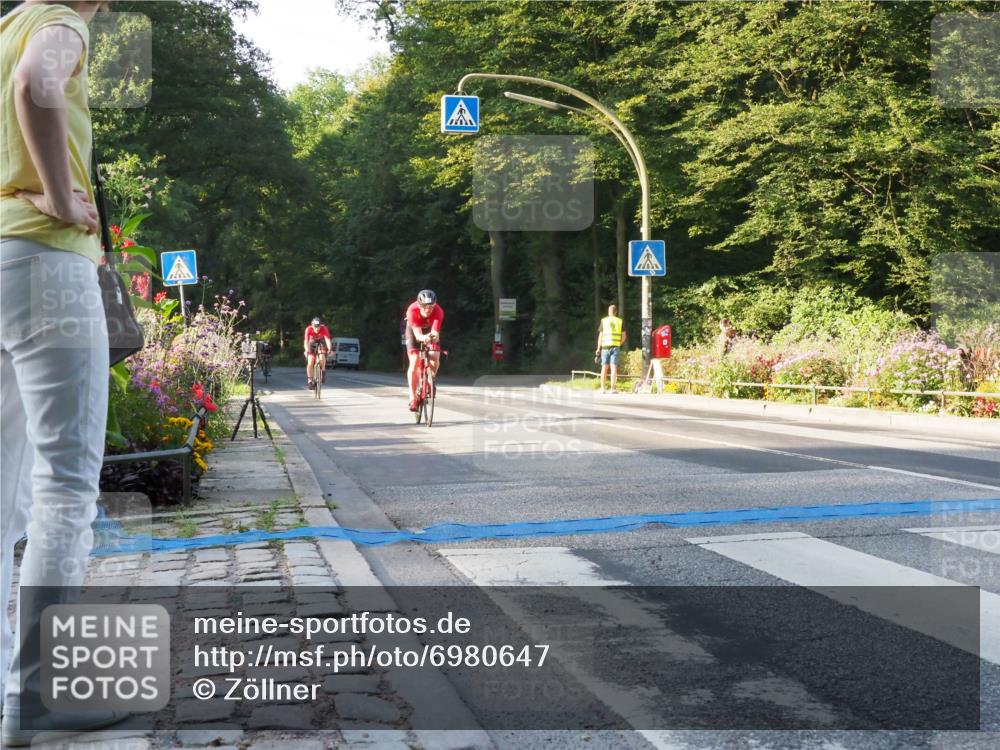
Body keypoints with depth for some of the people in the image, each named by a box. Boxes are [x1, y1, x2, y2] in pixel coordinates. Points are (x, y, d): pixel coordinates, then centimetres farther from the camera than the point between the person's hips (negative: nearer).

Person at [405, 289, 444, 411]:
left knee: (435, 357, -21)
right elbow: (417, 334, -44)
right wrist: (424, 338, -67)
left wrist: (434, 337, -67)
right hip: (414, 330, -1)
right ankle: (413, 398, -8)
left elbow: (435, 332, -43)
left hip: (430, 330, 1)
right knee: (414, 362, -15)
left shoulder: (438, 311, -35)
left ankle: (431, 380, 11)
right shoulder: (412, 310, -37)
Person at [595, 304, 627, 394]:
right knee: (614, 368, -2)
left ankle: (602, 388, 7)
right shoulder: (620, 321, 5)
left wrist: (598, 348, 5)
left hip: (605, 346, 0)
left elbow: (600, 335, 1)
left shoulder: (603, 321, 3)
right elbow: (624, 336, 3)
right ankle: (613, 388, -7)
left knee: (604, 368, 7)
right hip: (615, 347, 0)